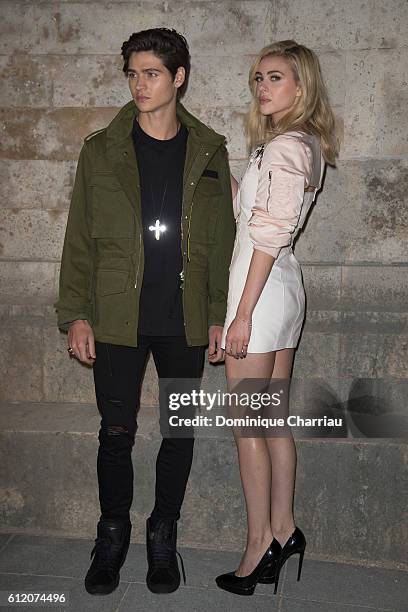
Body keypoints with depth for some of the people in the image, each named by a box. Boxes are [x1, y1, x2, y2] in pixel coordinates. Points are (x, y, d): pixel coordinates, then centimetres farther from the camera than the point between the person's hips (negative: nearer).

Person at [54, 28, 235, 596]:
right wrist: (76, 314, -3)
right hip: (118, 318, -1)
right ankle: (113, 535, 29)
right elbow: (80, 238, 3)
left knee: (180, 431, 9)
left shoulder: (208, 151, 6)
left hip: (184, 320, 1)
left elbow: (222, 240, 6)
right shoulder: (101, 149, 4)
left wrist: (219, 315, 1)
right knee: (117, 432, 7)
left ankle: (163, 536, 29)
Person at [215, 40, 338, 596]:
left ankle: (260, 543, 12)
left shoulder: (284, 147, -14)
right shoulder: (303, 145, 16)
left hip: (262, 289, -10)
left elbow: (270, 235, -20)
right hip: (285, 286, 10)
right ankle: (283, 529, 25)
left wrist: (242, 314, -19)